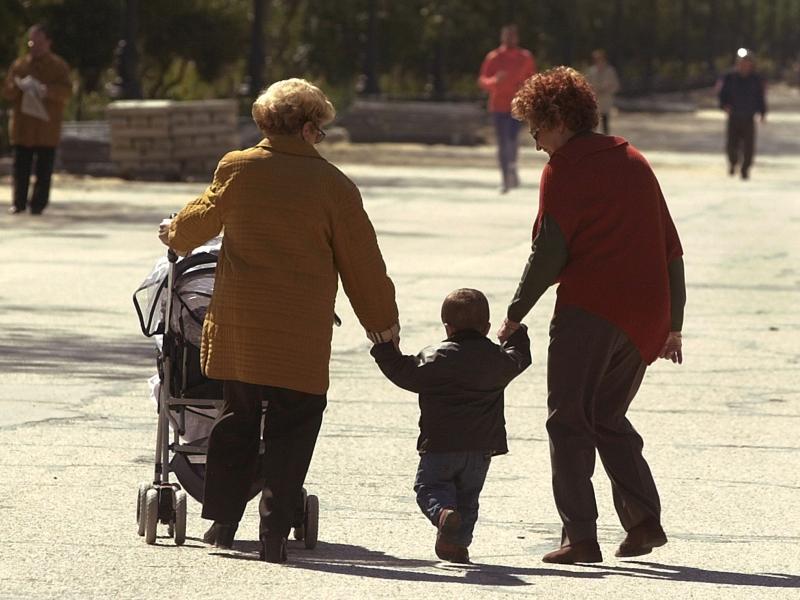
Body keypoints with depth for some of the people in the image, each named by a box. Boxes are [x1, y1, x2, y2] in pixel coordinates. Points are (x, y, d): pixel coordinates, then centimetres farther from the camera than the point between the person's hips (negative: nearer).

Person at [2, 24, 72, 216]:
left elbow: (66, 91, -7)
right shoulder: (19, 65, 12)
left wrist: (45, 90, -22)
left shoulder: (58, 65, 3)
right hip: (22, 126, 2)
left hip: (47, 126, -2)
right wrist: (19, 86, -16)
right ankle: (19, 202, 8)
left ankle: (38, 203, 3)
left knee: (44, 170, -2)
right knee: (21, 167, 2)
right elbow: (7, 91, 6)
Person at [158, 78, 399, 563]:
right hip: (301, 334, -3)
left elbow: (200, 221, 19)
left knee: (237, 420, 17)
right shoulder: (332, 185, -5)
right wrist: (382, 322, 14)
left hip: (236, 326, 3)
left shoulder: (236, 169, 2)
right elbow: (362, 262, 2)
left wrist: (176, 235, 43)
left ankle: (222, 519, 19)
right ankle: (275, 531, -3)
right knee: (292, 430, 4)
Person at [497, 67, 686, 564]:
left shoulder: (564, 169, -4)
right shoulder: (634, 162, 17)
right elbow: (671, 249, 17)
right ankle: (644, 519, 6)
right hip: (645, 318, 7)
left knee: (569, 421, -1)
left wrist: (516, 314, -2)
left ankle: (580, 536, -9)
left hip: (589, 309, -7)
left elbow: (549, 252, -11)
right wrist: (673, 325, 21)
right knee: (608, 417, 19)